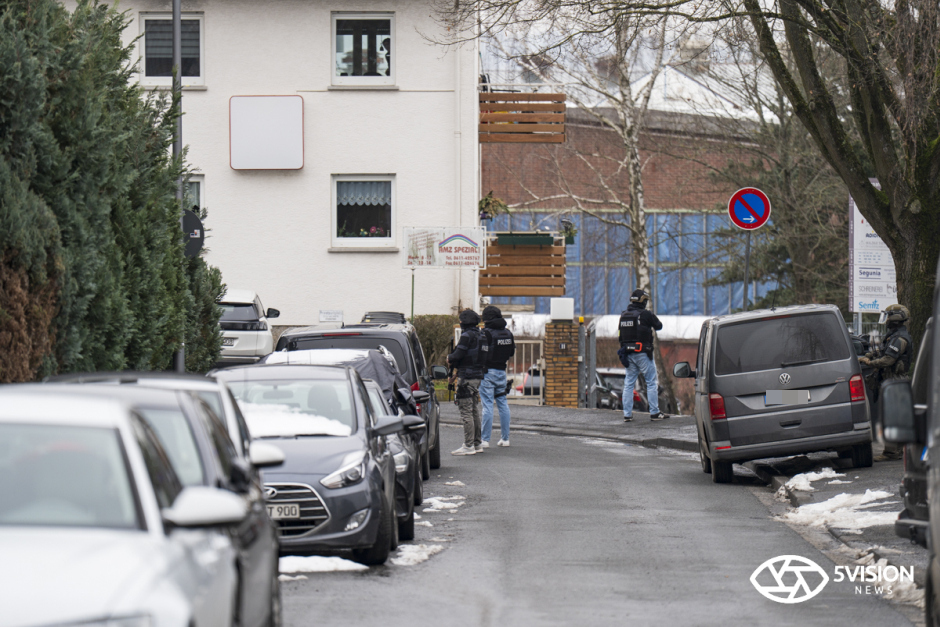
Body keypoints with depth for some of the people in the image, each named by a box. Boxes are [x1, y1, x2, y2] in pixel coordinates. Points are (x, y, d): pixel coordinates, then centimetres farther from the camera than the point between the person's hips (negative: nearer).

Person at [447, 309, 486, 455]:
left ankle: (468, 446, -9)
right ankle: (477, 443, 19)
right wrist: (454, 362, 14)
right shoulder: (479, 335, 14)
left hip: (467, 377, -9)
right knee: (474, 411, 15)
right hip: (477, 376, 9)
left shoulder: (467, 336, -14)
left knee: (466, 412, -7)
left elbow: (458, 355, -19)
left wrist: (449, 358, 3)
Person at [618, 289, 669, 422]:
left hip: (629, 354, 6)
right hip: (642, 353, -6)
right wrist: (653, 316, 19)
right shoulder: (645, 314, -12)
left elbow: (621, 335, 11)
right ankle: (654, 412, 2)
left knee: (628, 383, 9)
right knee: (652, 382, 3)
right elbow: (659, 326, 1)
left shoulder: (623, 316, 8)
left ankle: (627, 414, 8)